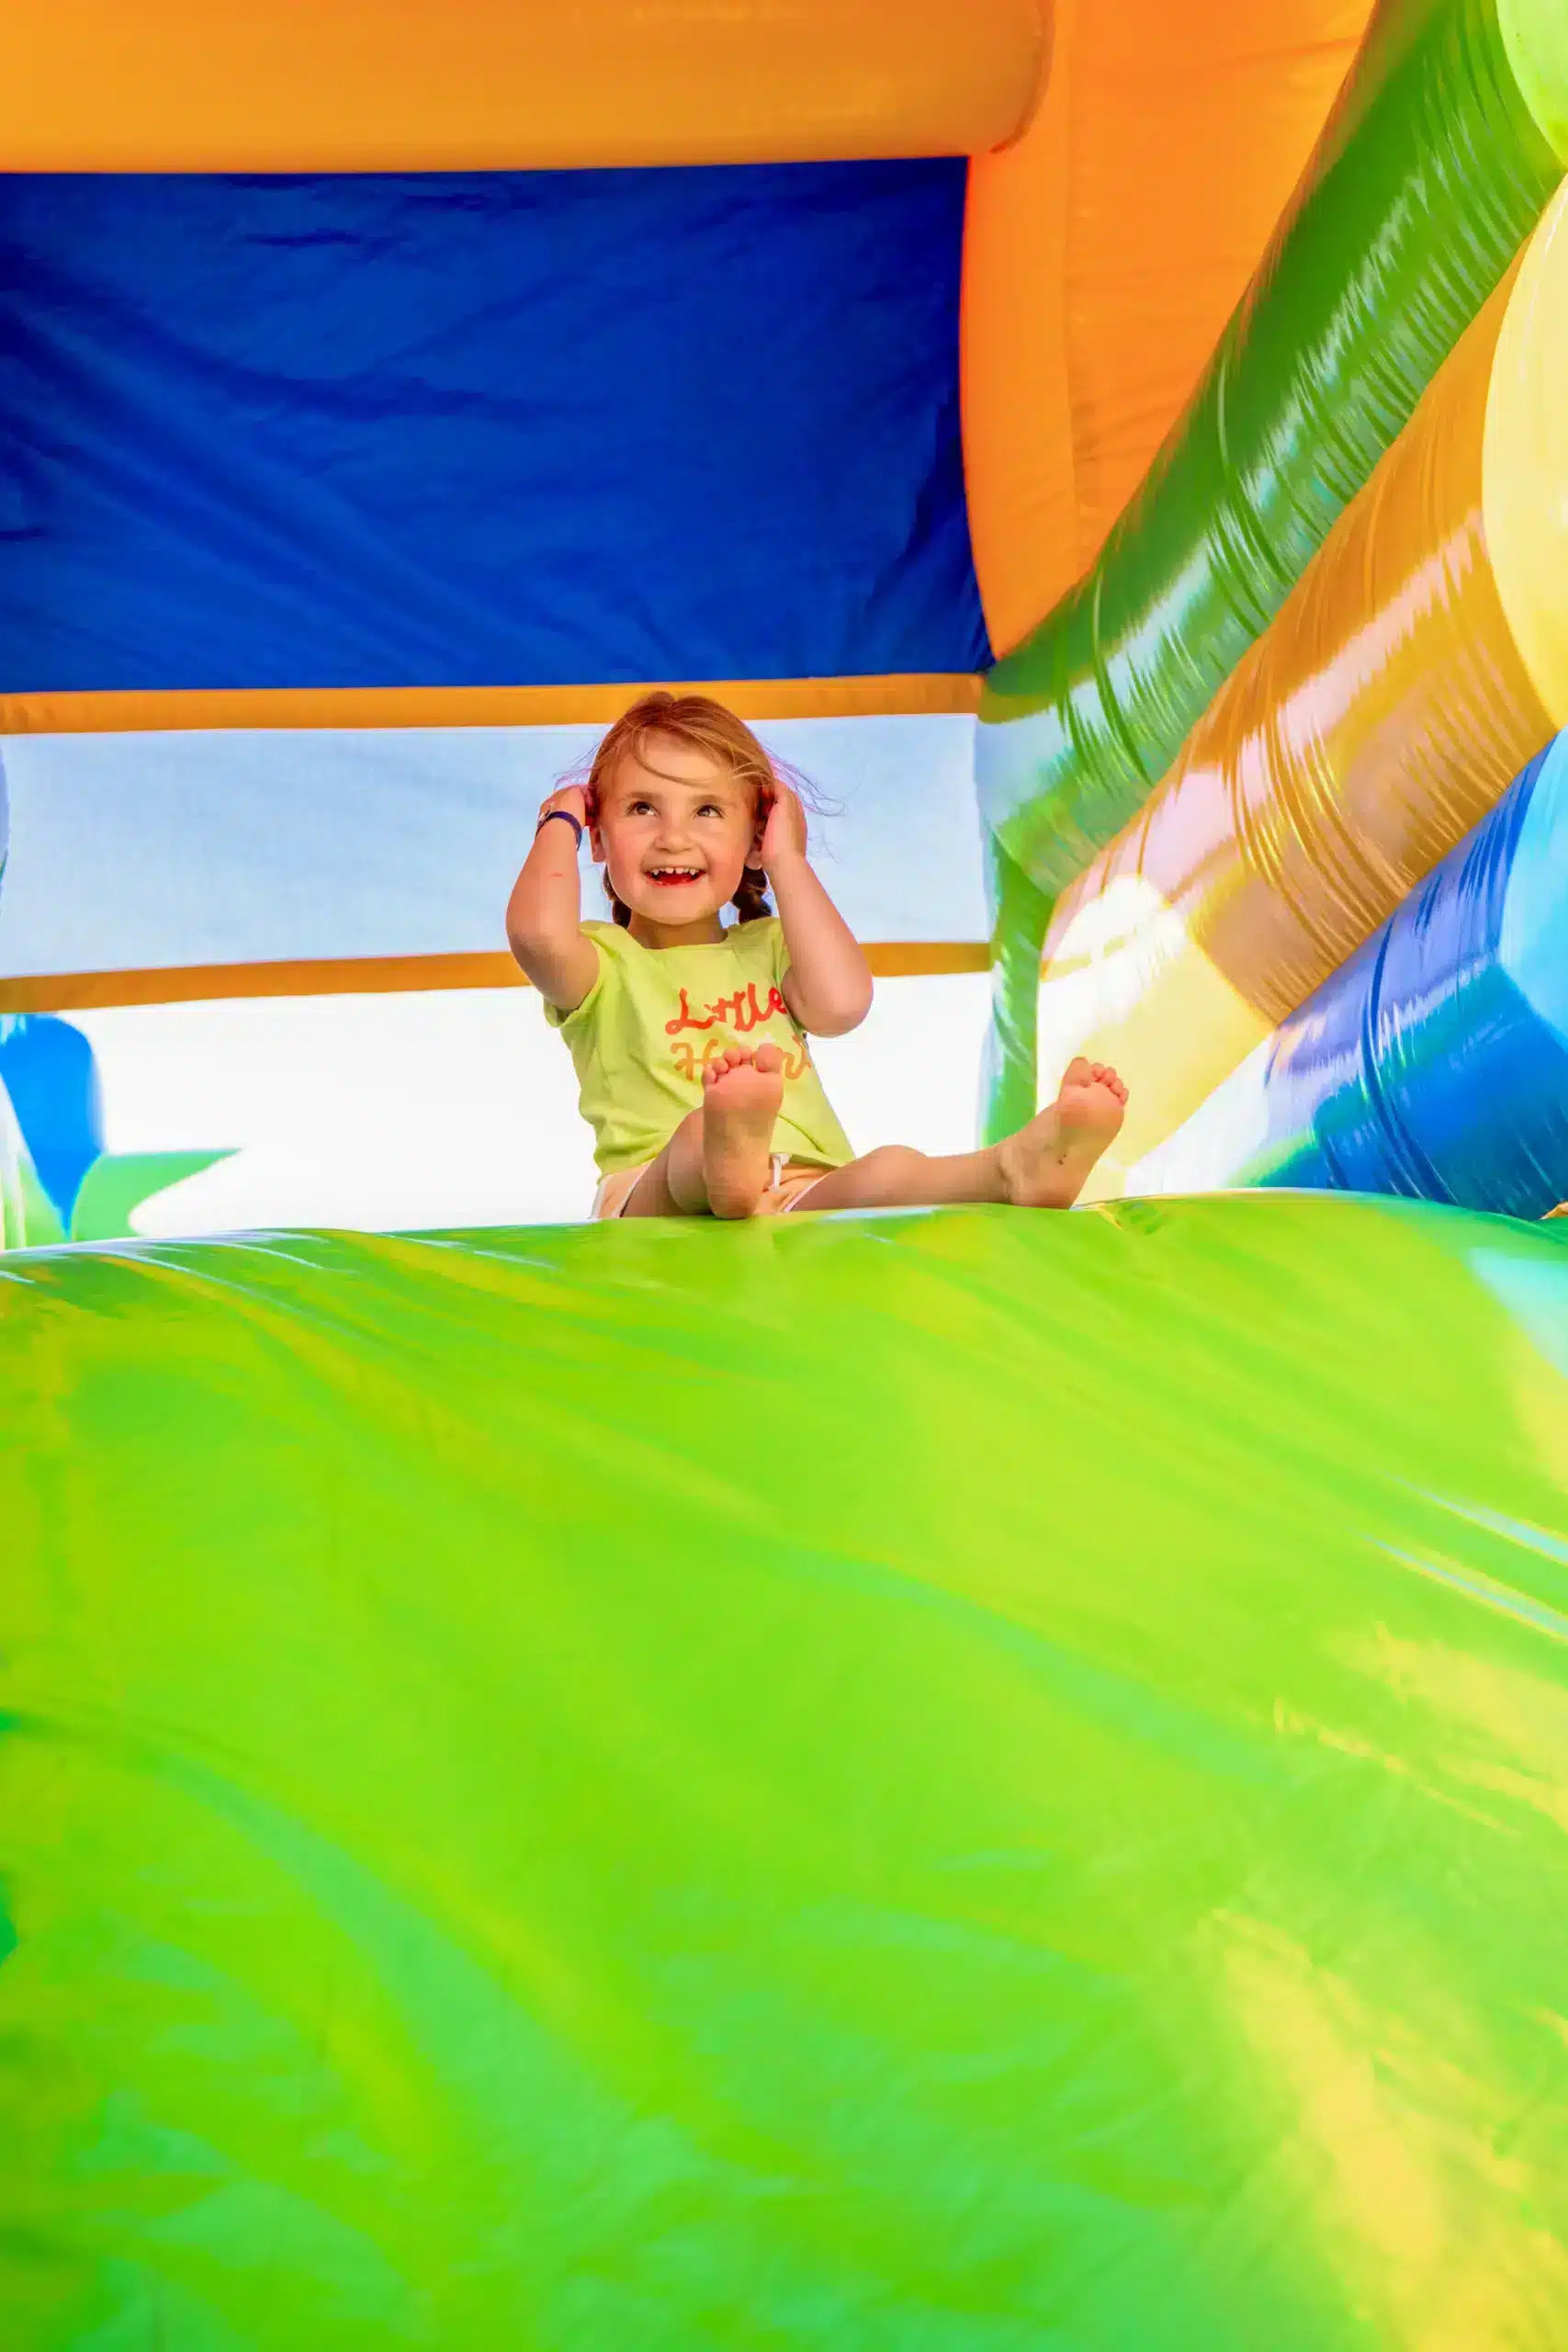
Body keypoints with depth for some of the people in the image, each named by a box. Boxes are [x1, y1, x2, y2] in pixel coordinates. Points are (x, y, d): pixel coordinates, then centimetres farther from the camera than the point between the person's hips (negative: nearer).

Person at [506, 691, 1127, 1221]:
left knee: (889, 1172, -30)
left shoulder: (766, 947, 28)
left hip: (808, 1197, 4)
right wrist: (560, 822, 12)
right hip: (657, 1195, -3)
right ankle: (726, 1157, -73)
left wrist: (789, 860, 14)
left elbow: (840, 1005, 4)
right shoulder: (603, 960, 18)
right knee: (700, 1137, -39)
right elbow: (539, 934, -10)